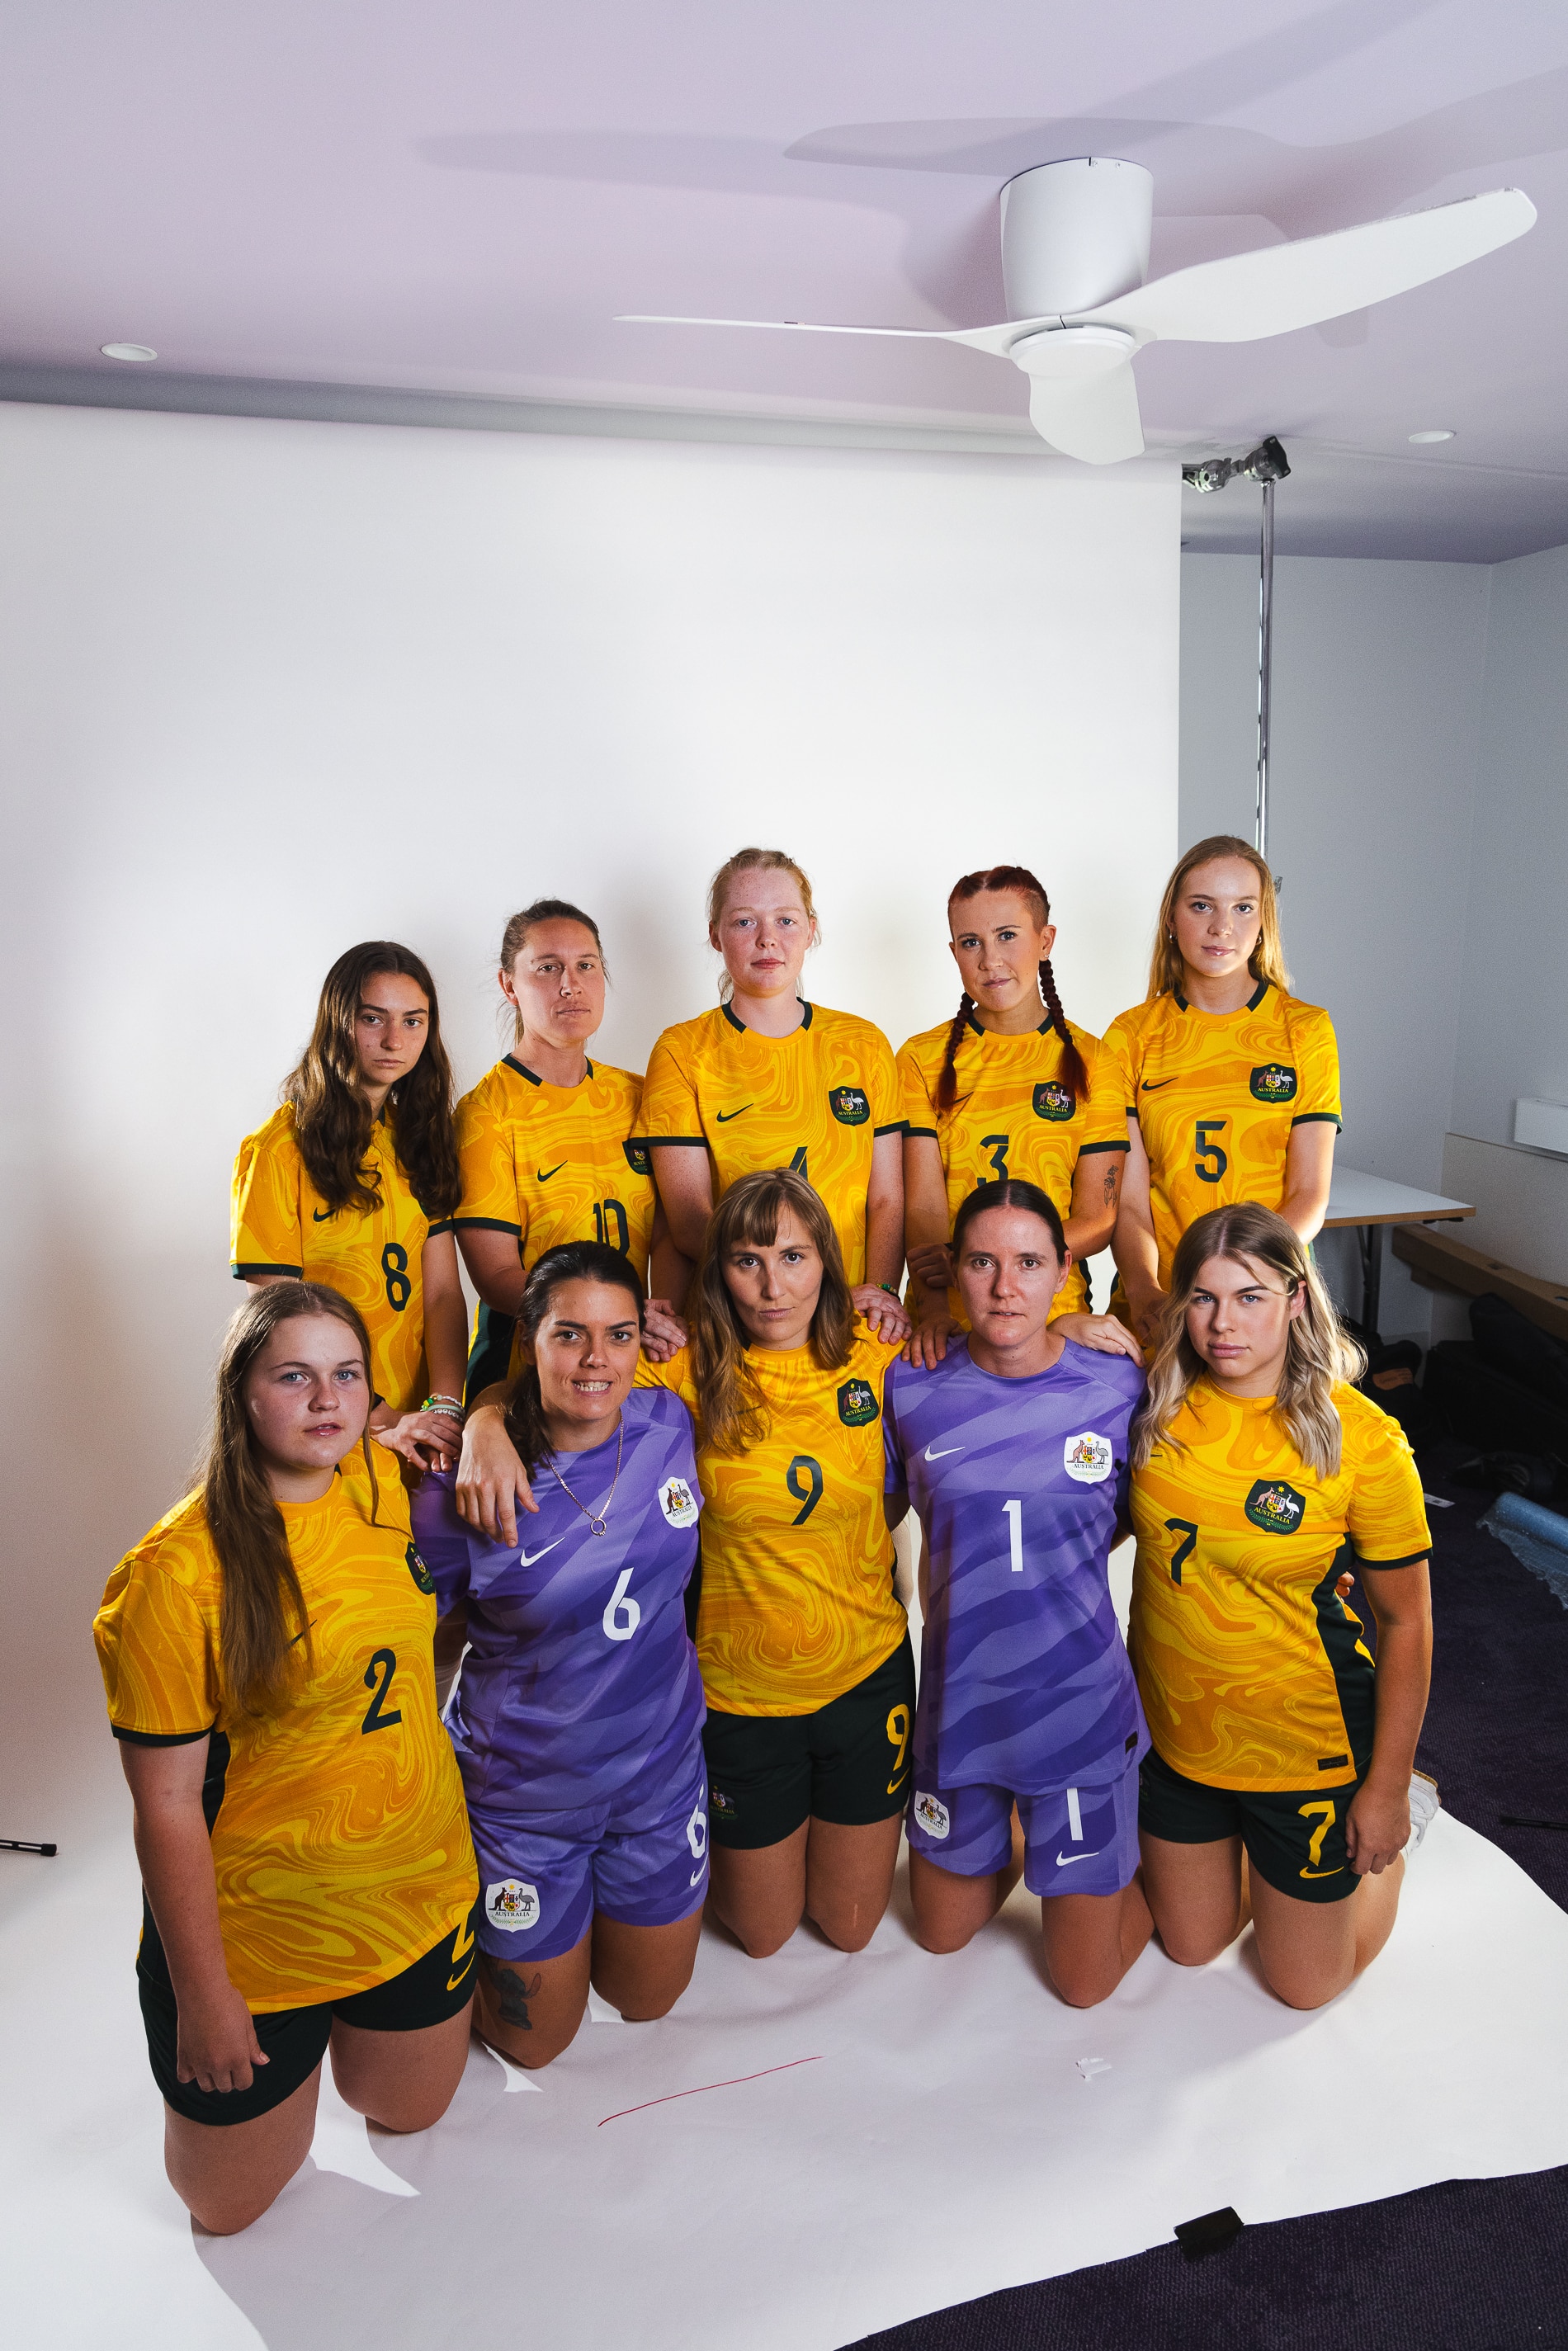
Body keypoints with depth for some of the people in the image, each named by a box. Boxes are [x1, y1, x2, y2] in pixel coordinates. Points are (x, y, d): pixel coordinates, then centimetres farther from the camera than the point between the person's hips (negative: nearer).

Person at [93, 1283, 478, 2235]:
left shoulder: (383, 1486, -9)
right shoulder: (177, 1573, -26)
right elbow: (166, 1803, -19)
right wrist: (202, 1993, -13)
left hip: (422, 1888, 5)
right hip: (255, 1932, -4)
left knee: (409, 2111, 25)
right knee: (229, 2205, 17)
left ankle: (349, 2018, 49)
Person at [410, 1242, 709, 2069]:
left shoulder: (670, 1427, -14)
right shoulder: (467, 1488, -24)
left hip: (660, 1772, 3)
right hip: (523, 1794, -3)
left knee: (648, 2000, 25)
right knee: (533, 2040, 19)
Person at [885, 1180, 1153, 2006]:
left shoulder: (1121, 1387, -14)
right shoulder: (911, 1387, -10)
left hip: (1080, 1710, -2)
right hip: (959, 1701, 2)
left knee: (1084, 1982, 14)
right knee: (941, 1934, 24)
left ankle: (1148, 1866, 41)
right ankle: (1019, 1835, 50)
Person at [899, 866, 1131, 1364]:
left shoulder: (1090, 1061, 5)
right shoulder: (923, 1058, 6)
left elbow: (1097, 1219, 1)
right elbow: (923, 1205, -3)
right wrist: (934, 1304, -21)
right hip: (948, 1325, 0)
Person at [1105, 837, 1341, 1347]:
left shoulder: (1306, 1029, 4)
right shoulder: (1132, 1034, 5)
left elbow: (1310, 1194, -1)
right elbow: (1127, 1196, -2)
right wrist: (1143, 1288, -20)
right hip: (1158, 1304, 0)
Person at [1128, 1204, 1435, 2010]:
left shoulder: (1361, 1439, -21)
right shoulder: (1157, 1402, -11)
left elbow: (1406, 1622, -12)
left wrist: (1388, 1788, -9)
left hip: (1305, 1747, -3)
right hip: (1174, 1730, 4)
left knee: (1306, 1984, 17)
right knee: (1190, 1945, 22)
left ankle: (1385, 1839, 41)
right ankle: (1237, 1836, 48)